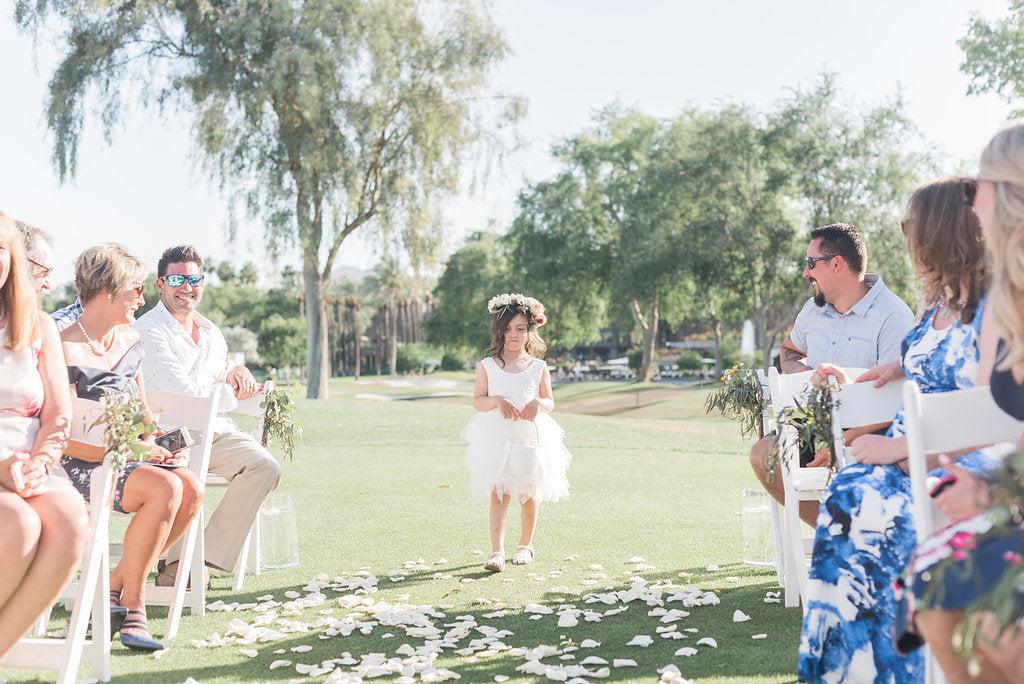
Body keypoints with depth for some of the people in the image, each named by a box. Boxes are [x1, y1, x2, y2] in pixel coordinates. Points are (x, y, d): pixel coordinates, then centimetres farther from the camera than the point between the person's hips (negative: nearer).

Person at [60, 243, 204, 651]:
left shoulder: (129, 340, 12)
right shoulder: (67, 351, -14)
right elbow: (63, 438, -17)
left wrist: (157, 443, 0)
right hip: (77, 465, -7)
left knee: (192, 489, -19)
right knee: (165, 487, -30)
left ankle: (115, 587, -6)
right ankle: (132, 602, -12)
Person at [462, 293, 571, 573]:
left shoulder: (538, 367, 5)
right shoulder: (487, 366, 3)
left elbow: (549, 401, 9)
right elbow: (477, 401, 3)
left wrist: (538, 404, -13)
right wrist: (497, 401, -16)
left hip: (530, 434, 1)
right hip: (496, 437, -1)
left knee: (528, 495, 10)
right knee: (498, 495, -8)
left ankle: (525, 544, 28)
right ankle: (497, 551, -10)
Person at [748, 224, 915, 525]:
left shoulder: (893, 317, -12)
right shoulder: (813, 310, 11)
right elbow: (789, 348, 34)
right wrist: (798, 368, 8)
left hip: (869, 430, -6)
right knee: (763, 454, -19)